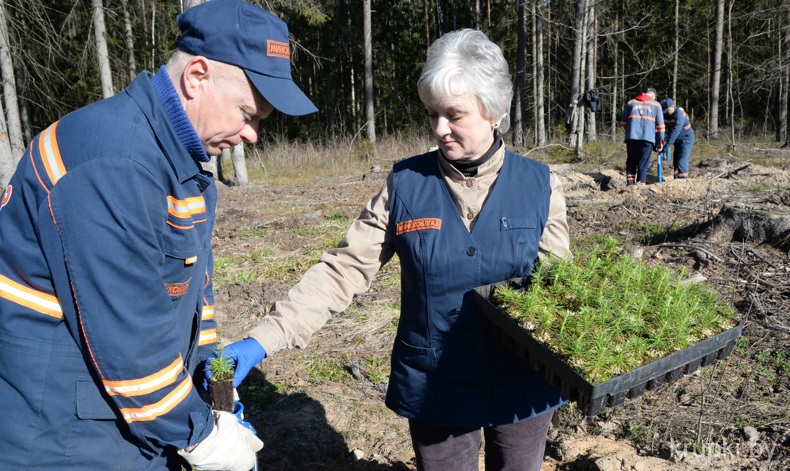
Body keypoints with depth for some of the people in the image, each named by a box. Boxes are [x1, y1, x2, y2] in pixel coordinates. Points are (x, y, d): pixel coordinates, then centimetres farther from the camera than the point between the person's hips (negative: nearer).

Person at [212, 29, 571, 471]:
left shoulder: (539, 185, -7)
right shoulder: (406, 184, -9)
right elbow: (344, 268, -12)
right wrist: (263, 339, -22)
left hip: (522, 388, 1)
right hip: (436, 388, 0)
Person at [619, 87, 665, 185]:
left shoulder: (631, 102, 16)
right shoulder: (656, 104, 11)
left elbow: (623, 121, 18)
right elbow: (660, 125, 7)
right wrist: (660, 141, 11)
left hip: (631, 137, 2)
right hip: (648, 138, -2)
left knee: (631, 162, 12)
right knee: (643, 164, 1)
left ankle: (630, 183, 4)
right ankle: (640, 184, -3)